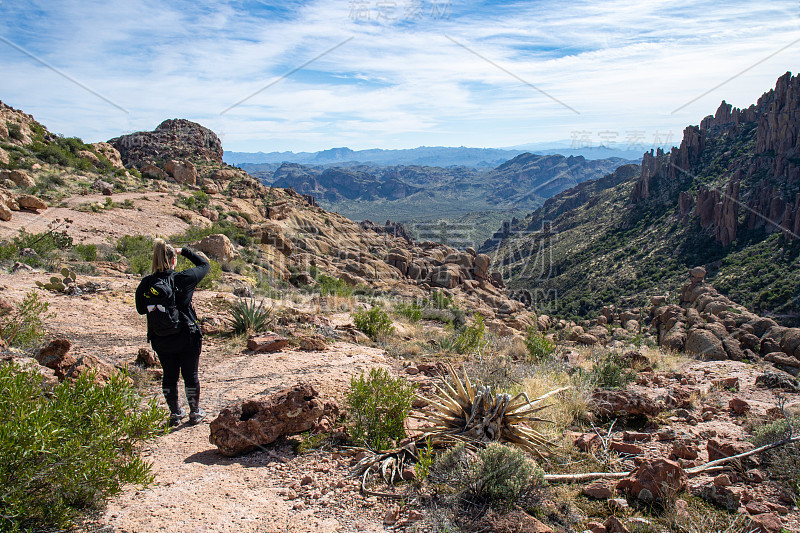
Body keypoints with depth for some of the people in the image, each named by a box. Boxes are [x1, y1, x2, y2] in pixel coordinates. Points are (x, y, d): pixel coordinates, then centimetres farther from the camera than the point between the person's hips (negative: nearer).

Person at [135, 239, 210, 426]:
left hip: (160, 339, 3)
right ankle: (195, 413, 22)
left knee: (169, 375, 16)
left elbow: (141, 310, 7)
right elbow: (205, 265, 2)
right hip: (186, 337, -3)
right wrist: (184, 251, 8)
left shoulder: (145, 284, -6)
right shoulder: (183, 279, -15)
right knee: (190, 374, 11)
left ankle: (175, 413, 26)